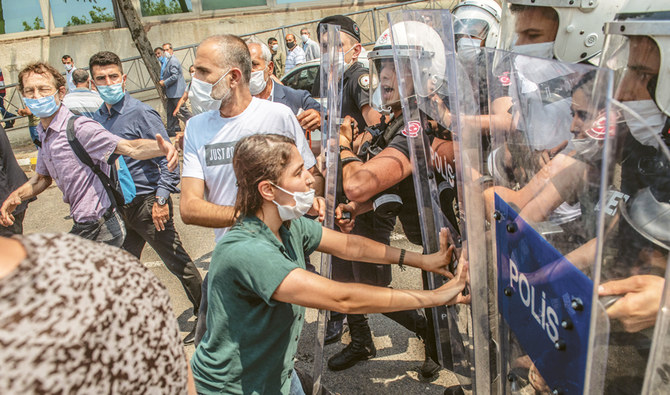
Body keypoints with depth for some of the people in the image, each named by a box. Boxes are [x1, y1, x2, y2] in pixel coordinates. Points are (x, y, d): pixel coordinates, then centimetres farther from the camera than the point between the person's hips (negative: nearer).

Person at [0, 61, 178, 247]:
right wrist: (16, 195, 3)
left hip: (101, 230, -9)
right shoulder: (45, 134, 6)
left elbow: (130, 148, -36)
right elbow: (42, 177, 20)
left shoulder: (80, 128, -22)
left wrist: (161, 147, -55)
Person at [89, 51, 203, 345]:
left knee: (177, 262, 1)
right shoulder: (97, 118, 7)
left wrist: (161, 200, -20)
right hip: (119, 207, 7)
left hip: (147, 203, -7)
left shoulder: (141, 114, -13)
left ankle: (204, 316, 16)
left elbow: (167, 158, -15)